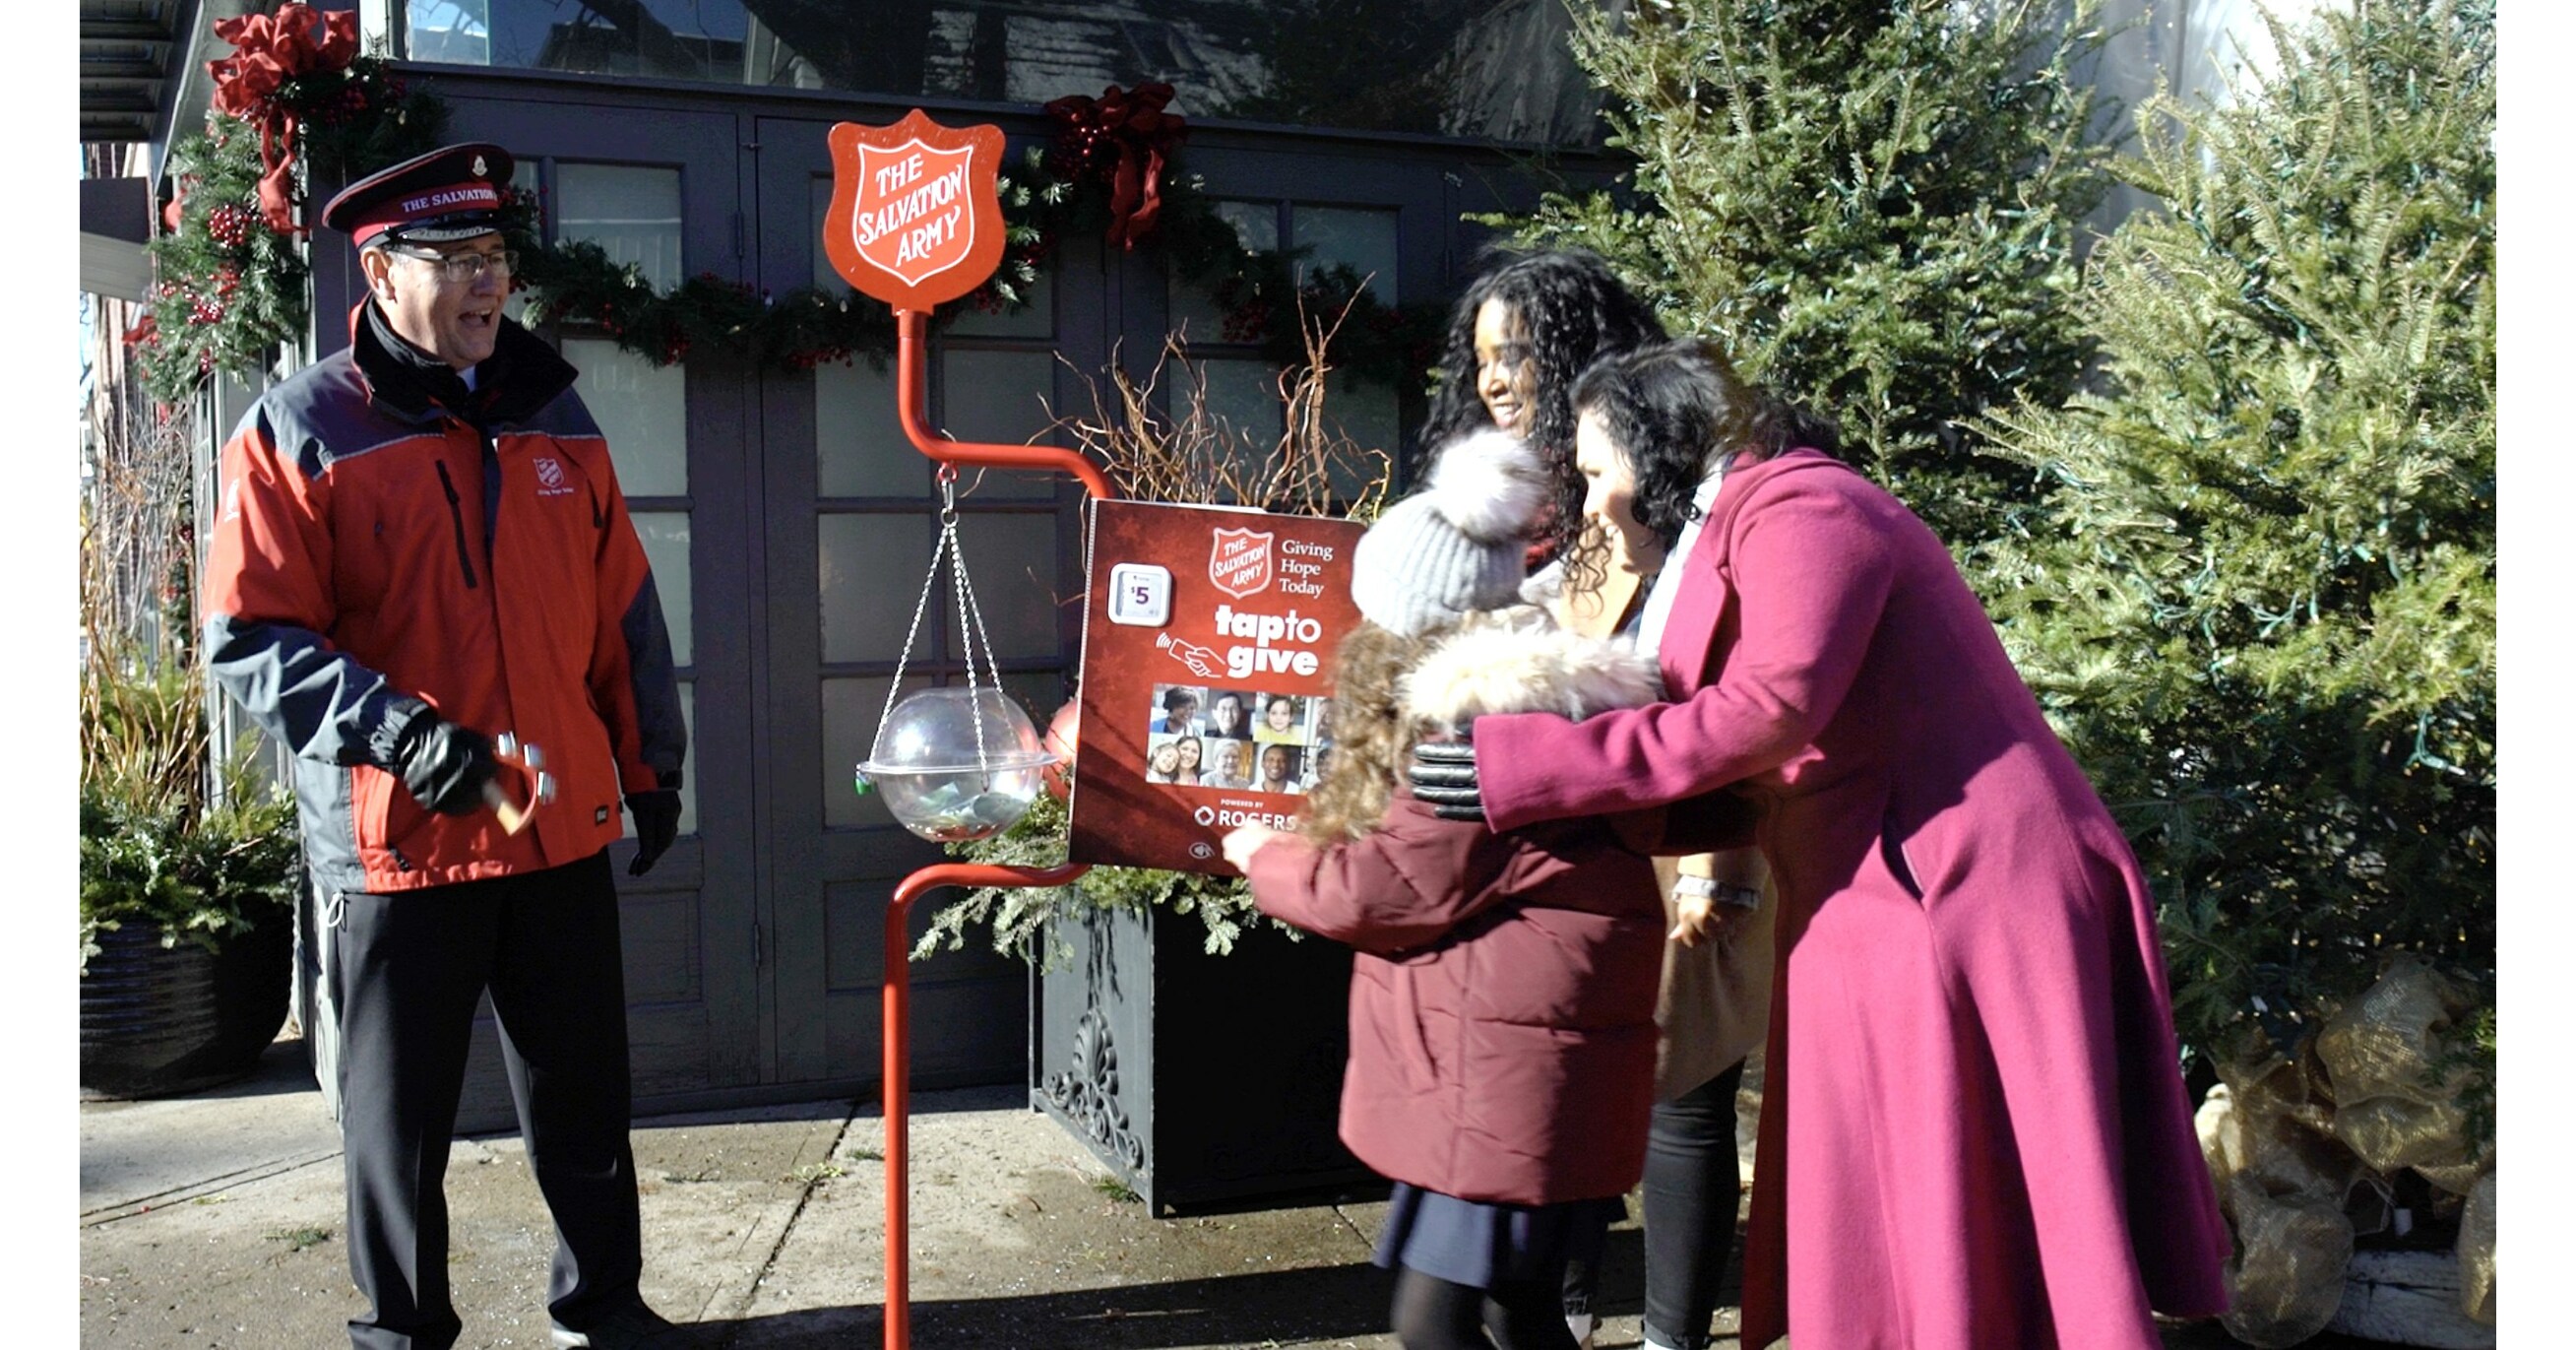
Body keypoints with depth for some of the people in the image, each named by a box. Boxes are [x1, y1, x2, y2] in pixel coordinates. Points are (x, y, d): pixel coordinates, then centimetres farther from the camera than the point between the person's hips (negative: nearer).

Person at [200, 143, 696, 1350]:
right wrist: (400, 731, -22)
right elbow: (252, 640, -10)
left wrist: (651, 767, 15)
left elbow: (624, 611, 14)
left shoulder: (551, 415, 10)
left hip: (565, 829, 4)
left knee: (583, 1094, 14)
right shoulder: (299, 432, -5)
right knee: (399, 1113, 9)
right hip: (396, 840, -4)